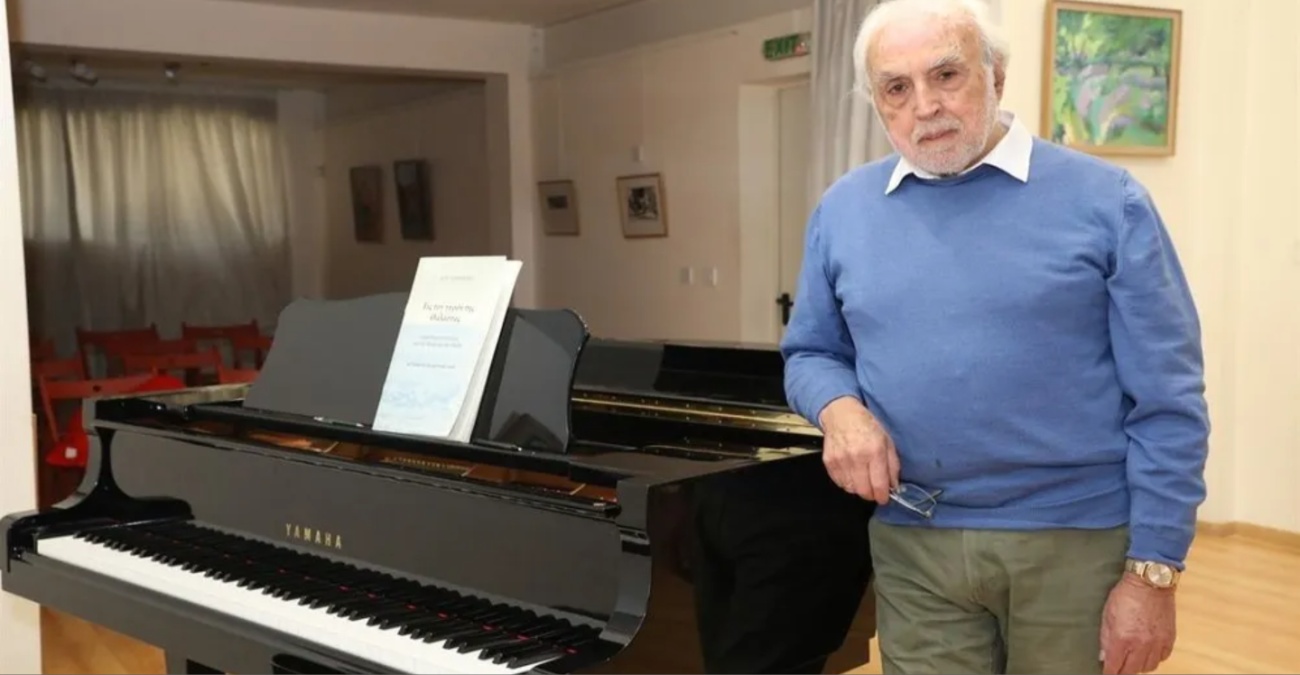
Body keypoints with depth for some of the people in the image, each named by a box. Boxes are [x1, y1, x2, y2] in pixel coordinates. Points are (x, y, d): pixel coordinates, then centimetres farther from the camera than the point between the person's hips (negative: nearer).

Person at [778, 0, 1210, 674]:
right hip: (913, 551, 3)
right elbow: (809, 353, 13)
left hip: (1076, 545, -2)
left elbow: (1166, 404, -6)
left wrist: (1152, 572, -10)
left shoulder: (1104, 200, -6)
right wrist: (840, 408, -10)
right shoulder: (842, 210, 4)